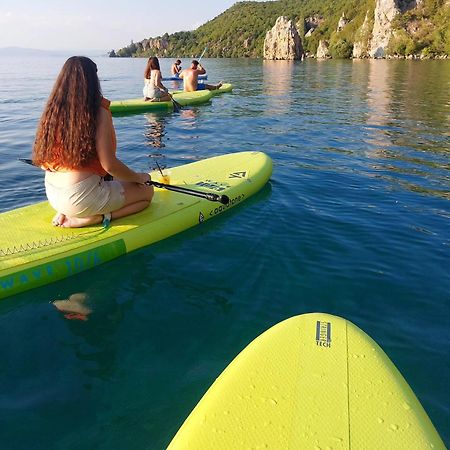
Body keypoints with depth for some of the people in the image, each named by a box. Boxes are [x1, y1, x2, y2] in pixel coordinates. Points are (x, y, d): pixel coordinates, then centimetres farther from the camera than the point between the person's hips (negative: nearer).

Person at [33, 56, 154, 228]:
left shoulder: (52, 111, 3)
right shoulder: (99, 112, -14)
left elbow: (42, 160, 10)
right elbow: (109, 164, -18)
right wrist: (139, 177, 0)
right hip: (81, 196, -7)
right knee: (146, 192, 10)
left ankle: (66, 214, 8)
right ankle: (94, 219, -7)